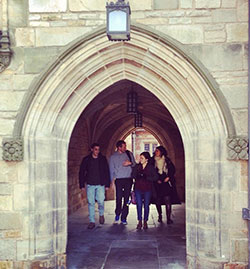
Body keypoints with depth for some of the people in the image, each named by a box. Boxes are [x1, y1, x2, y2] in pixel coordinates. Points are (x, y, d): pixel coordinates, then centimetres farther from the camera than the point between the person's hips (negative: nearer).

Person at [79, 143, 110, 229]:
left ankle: (101, 214, 22)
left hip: (100, 184, -1)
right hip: (90, 184, 1)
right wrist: (82, 185, 1)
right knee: (91, 203, 1)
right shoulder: (86, 159, 3)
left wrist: (107, 184, 0)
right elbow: (81, 173, 6)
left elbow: (107, 172, 6)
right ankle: (92, 221, 10)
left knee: (101, 201, -8)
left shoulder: (103, 159, 3)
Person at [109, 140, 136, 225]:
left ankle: (124, 217, 9)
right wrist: (113, 178, -1)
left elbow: (135, 164, 13)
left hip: (128, 179, 1)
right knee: (119, 198, -4)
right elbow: (111, 169, 9)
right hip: (119, 179, -1)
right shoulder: (113, 157, 6)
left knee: (126, 198, 1)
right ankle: (117, 214, 19)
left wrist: (130, 163, -8)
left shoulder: (129, 154, 9)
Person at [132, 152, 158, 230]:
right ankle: (140, 222, 5)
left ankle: (145, 222, 14)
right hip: (138, 188, 2)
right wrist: (138, 176, -13)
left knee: (146, 205, 1)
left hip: (147, 189, -1)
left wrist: (146, 177, -16)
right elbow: (133, 175, 8)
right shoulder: (137, 166, 8)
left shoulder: (151, 167, 0)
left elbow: (155, 177, -5)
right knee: (139, 205, -4)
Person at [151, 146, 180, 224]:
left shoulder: (167, 160, 6)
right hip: (157, 183, 2)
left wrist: (168, 177, -4)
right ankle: (160, 216, 23)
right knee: (158, 201, 4)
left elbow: (173, 169, 8)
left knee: (167, 200, -10)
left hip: (166, 182, -1)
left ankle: (168, 218, -8)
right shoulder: (153, 160, 7)